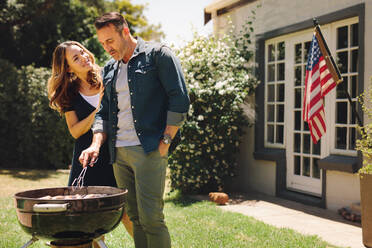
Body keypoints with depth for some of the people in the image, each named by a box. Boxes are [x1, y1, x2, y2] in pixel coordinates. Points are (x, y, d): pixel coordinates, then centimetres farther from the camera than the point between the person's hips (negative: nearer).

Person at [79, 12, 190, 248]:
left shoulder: (158, 54, 0)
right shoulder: (110, 70, 20)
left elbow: (180, 99, -6)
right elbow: (104, 112, 19)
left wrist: (166, 141, -11)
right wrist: (96, 144, 2)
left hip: (149, 149, -6)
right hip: (118, 153, 7)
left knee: (151, 217, -10)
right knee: (135, 218, 8)